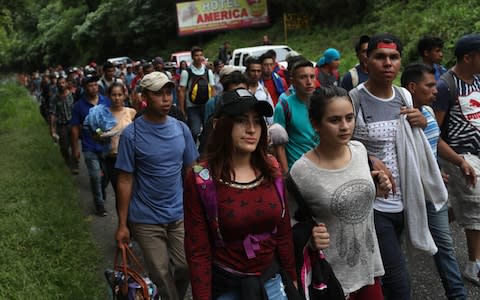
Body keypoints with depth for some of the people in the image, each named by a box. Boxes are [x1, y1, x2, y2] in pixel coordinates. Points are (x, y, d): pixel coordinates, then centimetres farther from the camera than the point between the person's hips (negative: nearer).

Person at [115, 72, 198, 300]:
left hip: (180, 215, 3)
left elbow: (191, 170, 8)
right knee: (162, 276, 4)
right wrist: (122, 224, -6)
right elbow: (125, 181, -7)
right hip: (146, 220, -3)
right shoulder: (131, 134, -10)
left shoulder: (181, 129, 0)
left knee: (185, 268, 7)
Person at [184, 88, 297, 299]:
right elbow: (198, 251, -13)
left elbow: (283, 232, 4)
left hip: (272, 279, 4)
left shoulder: (271, 170, -4)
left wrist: (292, 278, 8)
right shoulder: (200, 179, -16)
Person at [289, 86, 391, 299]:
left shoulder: (359, 149, -3)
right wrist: (309, 236, -27)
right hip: (332, 275, -5)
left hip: (369, 264, 5)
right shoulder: (301, 171, -21)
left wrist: (377, 192, -4)